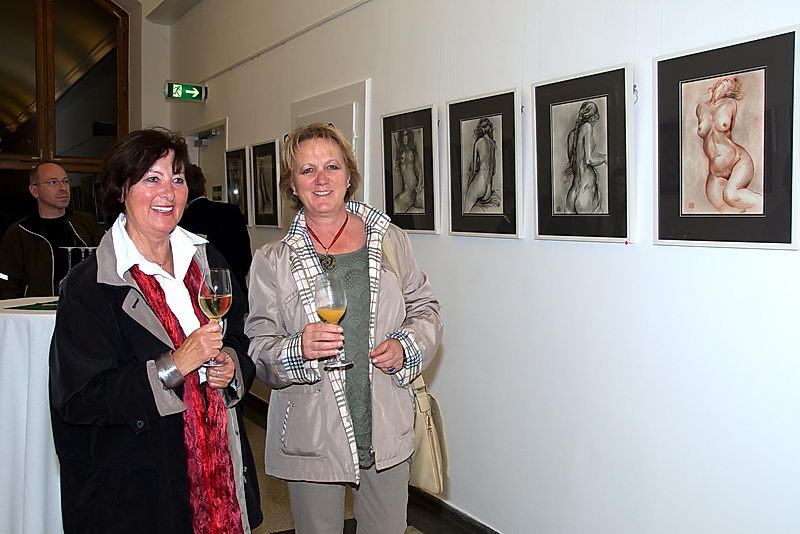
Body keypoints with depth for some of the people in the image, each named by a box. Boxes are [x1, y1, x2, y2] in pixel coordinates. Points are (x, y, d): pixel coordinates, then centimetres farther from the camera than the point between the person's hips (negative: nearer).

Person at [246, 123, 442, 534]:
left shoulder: (390, 241, 2)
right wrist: (299, 349, -23)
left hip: (388, 431, 2)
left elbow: (425, 309, 10)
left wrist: (406, 346, -10)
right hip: (312, 436, -1)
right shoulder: (271, 261, -2)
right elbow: (259, 353, -3)